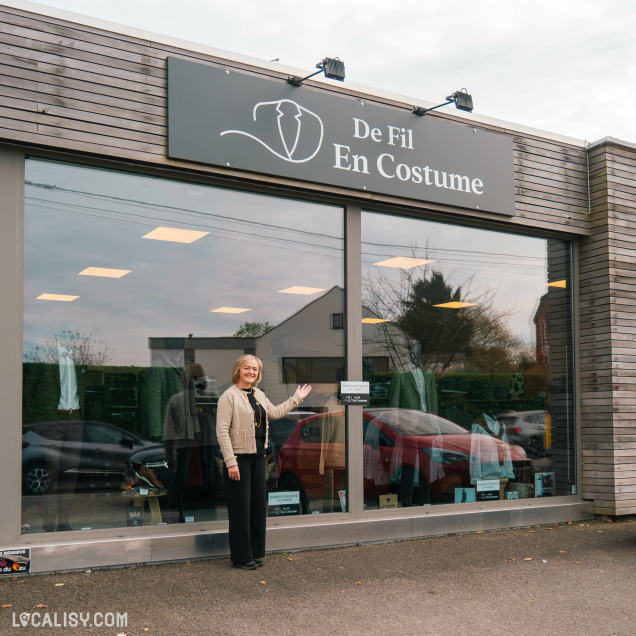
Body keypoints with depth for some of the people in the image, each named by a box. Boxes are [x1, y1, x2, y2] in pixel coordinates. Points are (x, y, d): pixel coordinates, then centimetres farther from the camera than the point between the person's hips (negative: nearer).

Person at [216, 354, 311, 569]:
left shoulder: (259, 394, 13)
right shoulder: (229, 396, -11)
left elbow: (275, 412, 31)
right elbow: (222, 431, -16)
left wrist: (296, 398, 32)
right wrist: (231, 462, -20)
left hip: (258, 456, 8)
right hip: (239, 457, -8)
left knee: (259, 504, 11)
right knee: (240, 507, -1)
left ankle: (255, 552, 23)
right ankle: (241, 556, 10)